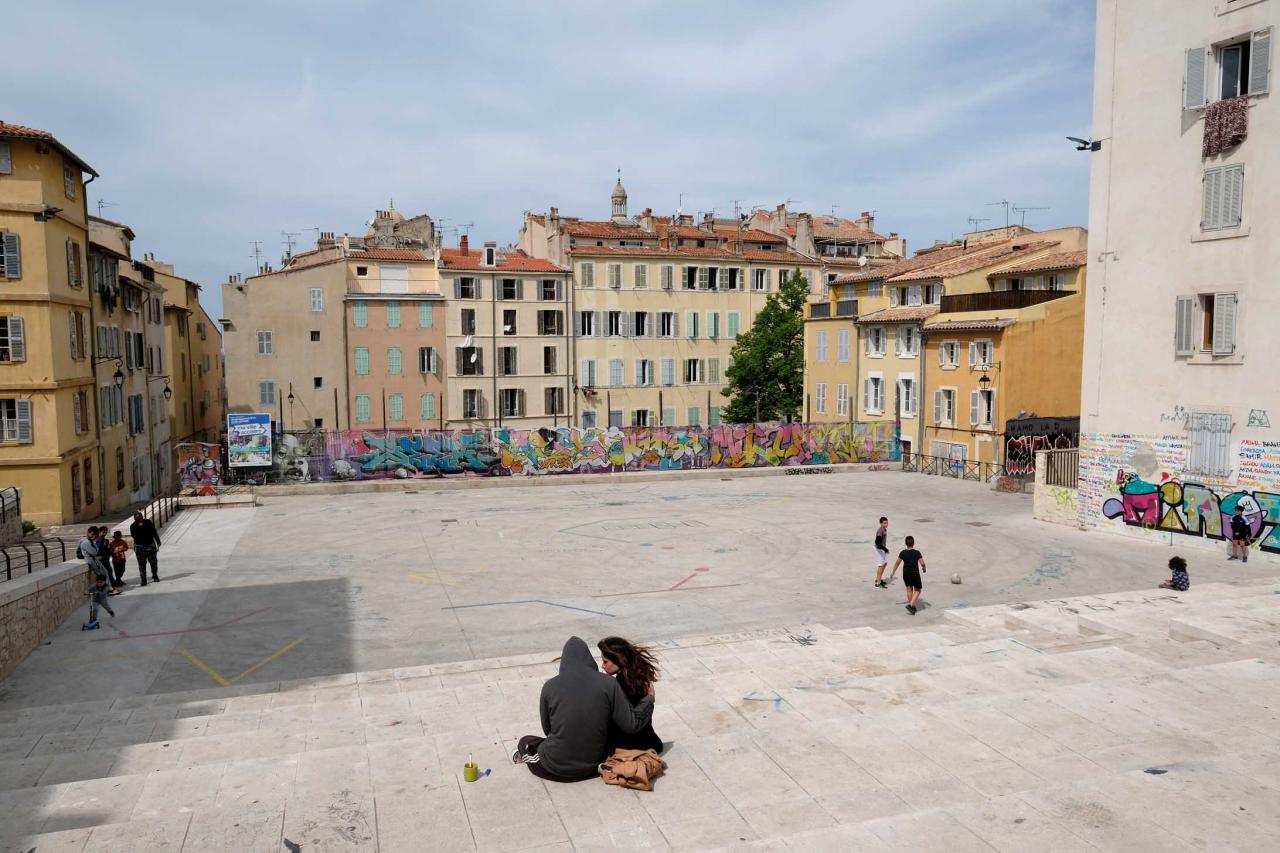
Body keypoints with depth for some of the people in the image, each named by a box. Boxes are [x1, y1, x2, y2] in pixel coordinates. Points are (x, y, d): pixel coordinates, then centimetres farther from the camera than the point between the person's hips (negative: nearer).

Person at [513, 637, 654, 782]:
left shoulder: (550, 686, -11)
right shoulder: (608, 684, -12)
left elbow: (547, 729, 4)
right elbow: (631, 725, -9)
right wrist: (649, 698, 8)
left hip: (557, 768, -1)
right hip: (593, 764, 1)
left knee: (525, 742, 27)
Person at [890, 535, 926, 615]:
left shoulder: (902, 553, -5)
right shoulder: (917, 553, -14)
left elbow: (897, 563, 1)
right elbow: (922, 563, -15)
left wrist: (893, 572, 12)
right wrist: (924, 568, 8)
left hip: (906, 573, 3)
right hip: (915, 573, -3)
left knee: (909, 589, 17)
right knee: (917, 590, 9)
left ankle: (912, 607, 21)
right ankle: (911, 605, -9)